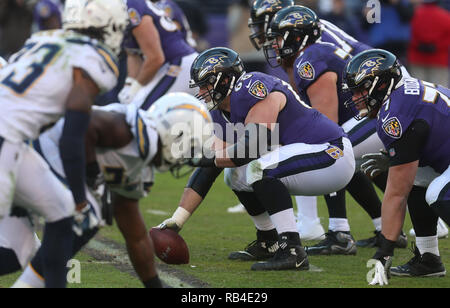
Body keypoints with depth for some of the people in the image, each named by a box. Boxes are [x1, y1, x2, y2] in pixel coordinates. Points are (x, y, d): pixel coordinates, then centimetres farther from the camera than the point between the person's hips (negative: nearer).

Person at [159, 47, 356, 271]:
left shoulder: (254, 87, -18)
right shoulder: (223, 117, 10)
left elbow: (255, 145, -27)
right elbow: (205, 173, 9)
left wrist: (210, 158, -15)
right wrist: (176, 221, 2)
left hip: (333, 154, -10)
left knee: (258, 169, -27)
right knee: (235, 173, 13)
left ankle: (293, 251, -28)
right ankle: (269, 242, 23)